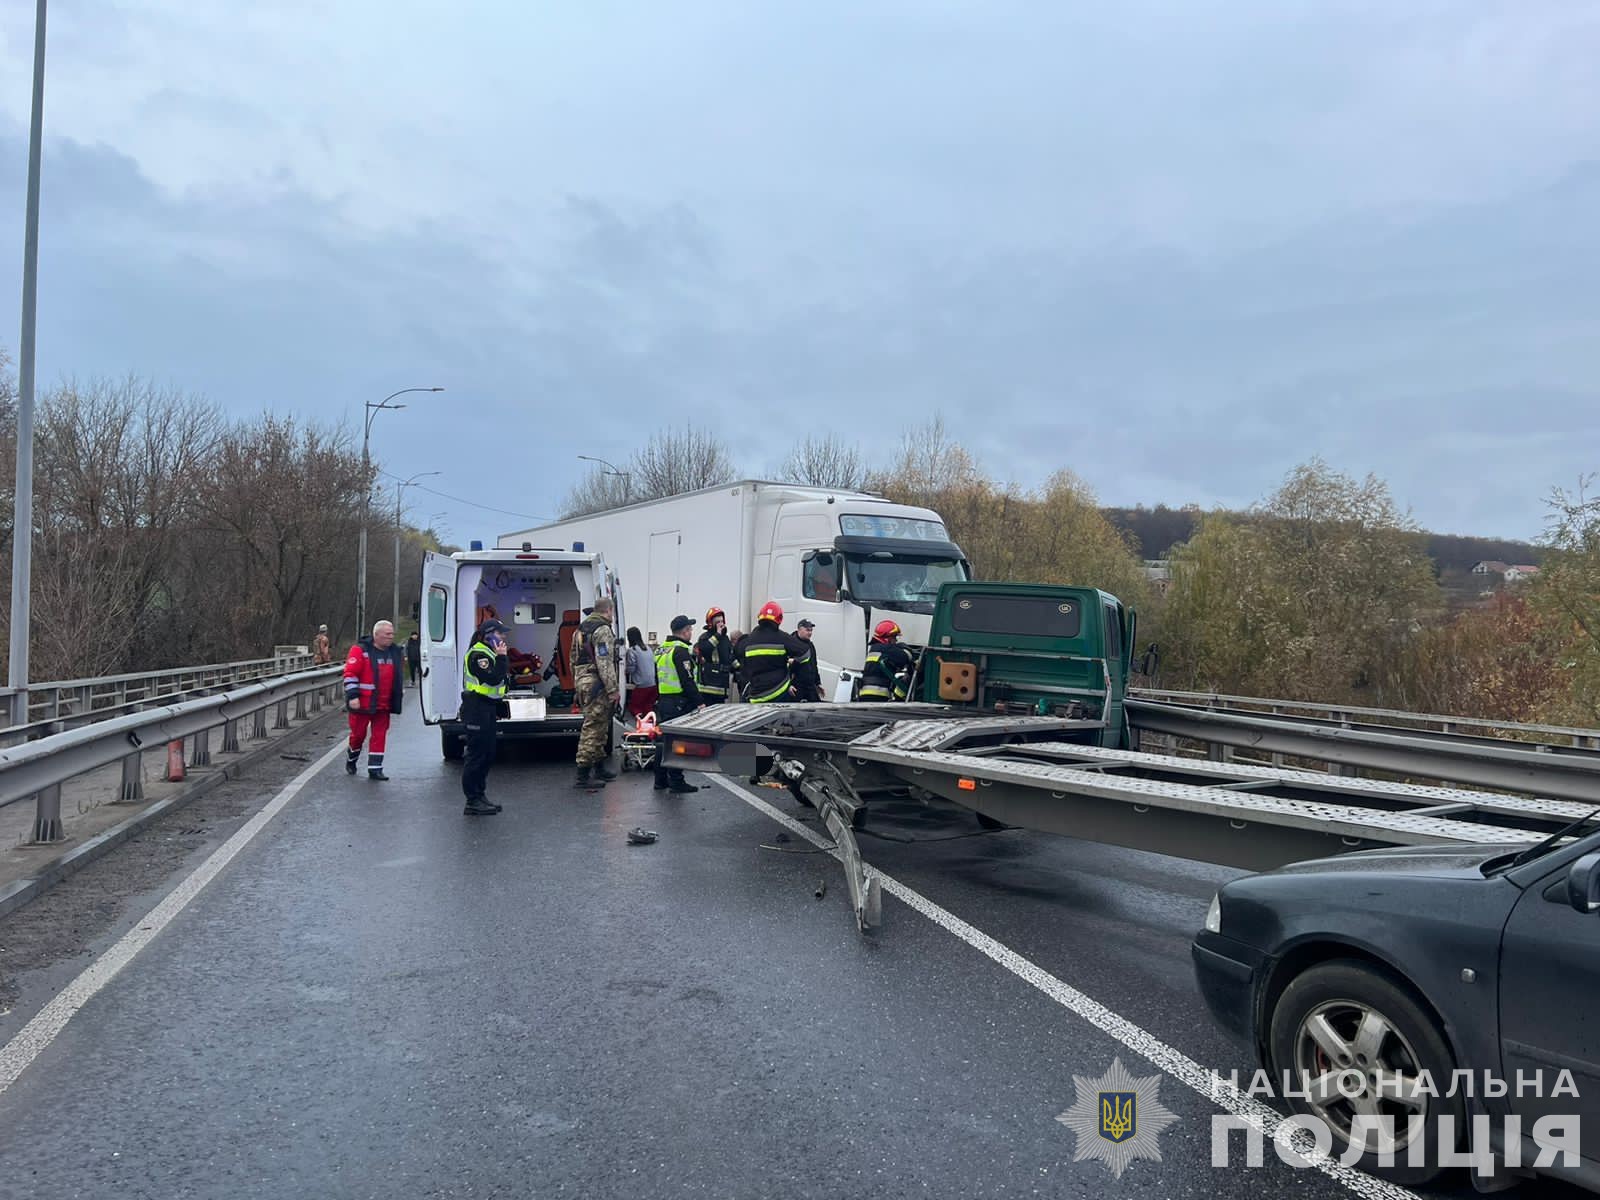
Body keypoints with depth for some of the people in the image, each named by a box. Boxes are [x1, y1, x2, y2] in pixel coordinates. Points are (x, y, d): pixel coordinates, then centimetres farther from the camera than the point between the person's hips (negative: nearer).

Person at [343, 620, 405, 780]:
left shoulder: (394, 652, 10)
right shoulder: (360, 650, -9)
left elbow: (400, 675, 24)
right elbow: (350, 674, -14)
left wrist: (400, 692, 22)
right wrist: (352, 696, -19)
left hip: (384, 704, 5)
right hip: (363, 703, -5)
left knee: (380, 735, 2)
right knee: (359, 733, 7)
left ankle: (375, 768, 7)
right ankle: (351, 759, 34)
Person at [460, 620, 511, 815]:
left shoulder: (489, 653, 19)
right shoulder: (478, 654, -15)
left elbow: (500, 678, 23)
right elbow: (492, 678, -26)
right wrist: (501, 658, -22)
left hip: (487, 710, 11)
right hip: (477, 710, -11)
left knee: (488, 754, 15)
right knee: (477, 755, -7)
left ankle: (480, 796, 23)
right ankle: (473, 802, -3)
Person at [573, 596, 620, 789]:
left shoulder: (582, 628, 18)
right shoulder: (603, 629, -14)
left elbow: (574, 658, 24)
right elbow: (605, 662, -21)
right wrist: (613, 689, -19)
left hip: (583, 680, 10)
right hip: (597, 684, -10)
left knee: (600, 727, 19)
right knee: (593, 727, -7)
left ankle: (599, 767, 28)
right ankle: (583, 774, -7)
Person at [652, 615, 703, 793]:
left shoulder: (663, 649, 16)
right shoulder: (680, 651, -15)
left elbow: (657, 678, 22)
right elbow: (687, 680, -20)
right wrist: (699, 701, -17)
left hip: (662, 700, 10)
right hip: (678, 703, -10)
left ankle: (660, 780, 20)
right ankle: (676, 781, -2)